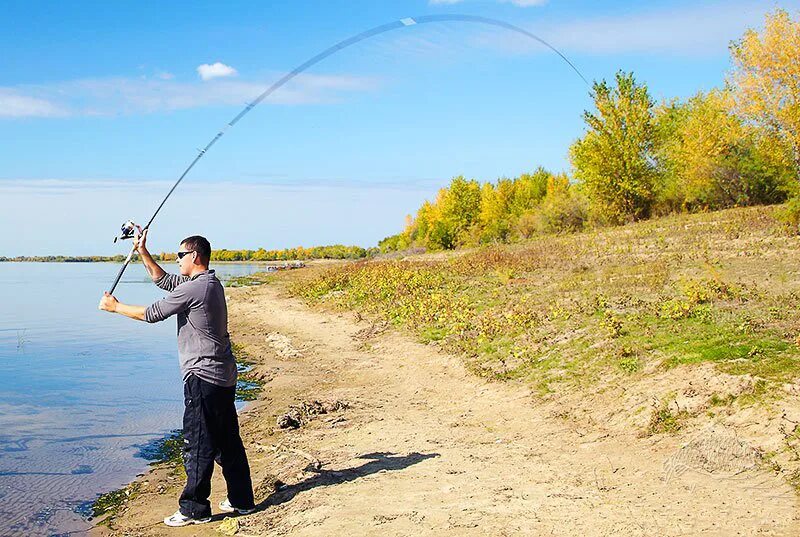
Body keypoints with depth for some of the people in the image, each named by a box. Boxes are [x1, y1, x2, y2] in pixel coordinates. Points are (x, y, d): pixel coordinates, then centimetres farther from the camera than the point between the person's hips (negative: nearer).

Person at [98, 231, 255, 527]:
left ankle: (194, 509, 6)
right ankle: (242, 500, 22)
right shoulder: (211, 283, 14)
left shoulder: (193, 288, -16)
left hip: (203, 377, -10)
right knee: (228, 440, 14)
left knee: (197, 446, -1)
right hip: (224, 376, 10)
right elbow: (164, 280, 26)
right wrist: (142, 252, 23)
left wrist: (115, 307, 6)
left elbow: (152, 314, -8)